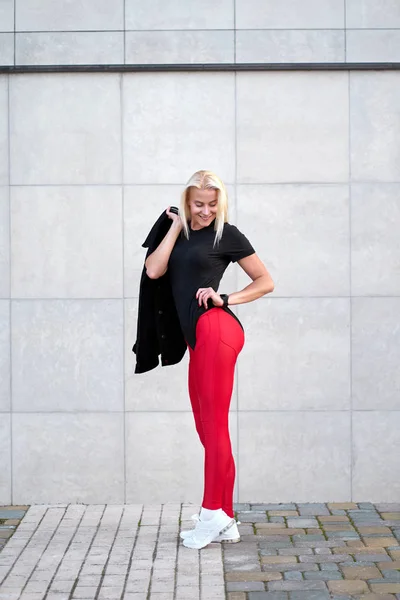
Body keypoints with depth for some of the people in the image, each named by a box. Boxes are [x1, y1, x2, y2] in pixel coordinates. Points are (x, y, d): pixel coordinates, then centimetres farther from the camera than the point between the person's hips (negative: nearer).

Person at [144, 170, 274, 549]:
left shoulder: (226, 234, 3)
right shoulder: (181, 233, 18)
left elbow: (265, 282, 5)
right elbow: (153, 270, 1)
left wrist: (226, 299, -6)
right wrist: (176, 226, 5)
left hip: (216, 329, -7)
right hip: (197, 337, 8)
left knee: (214, 424, -8)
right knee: (206, 428, 7)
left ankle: (213, 513, -4)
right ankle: (225, 522, 13)